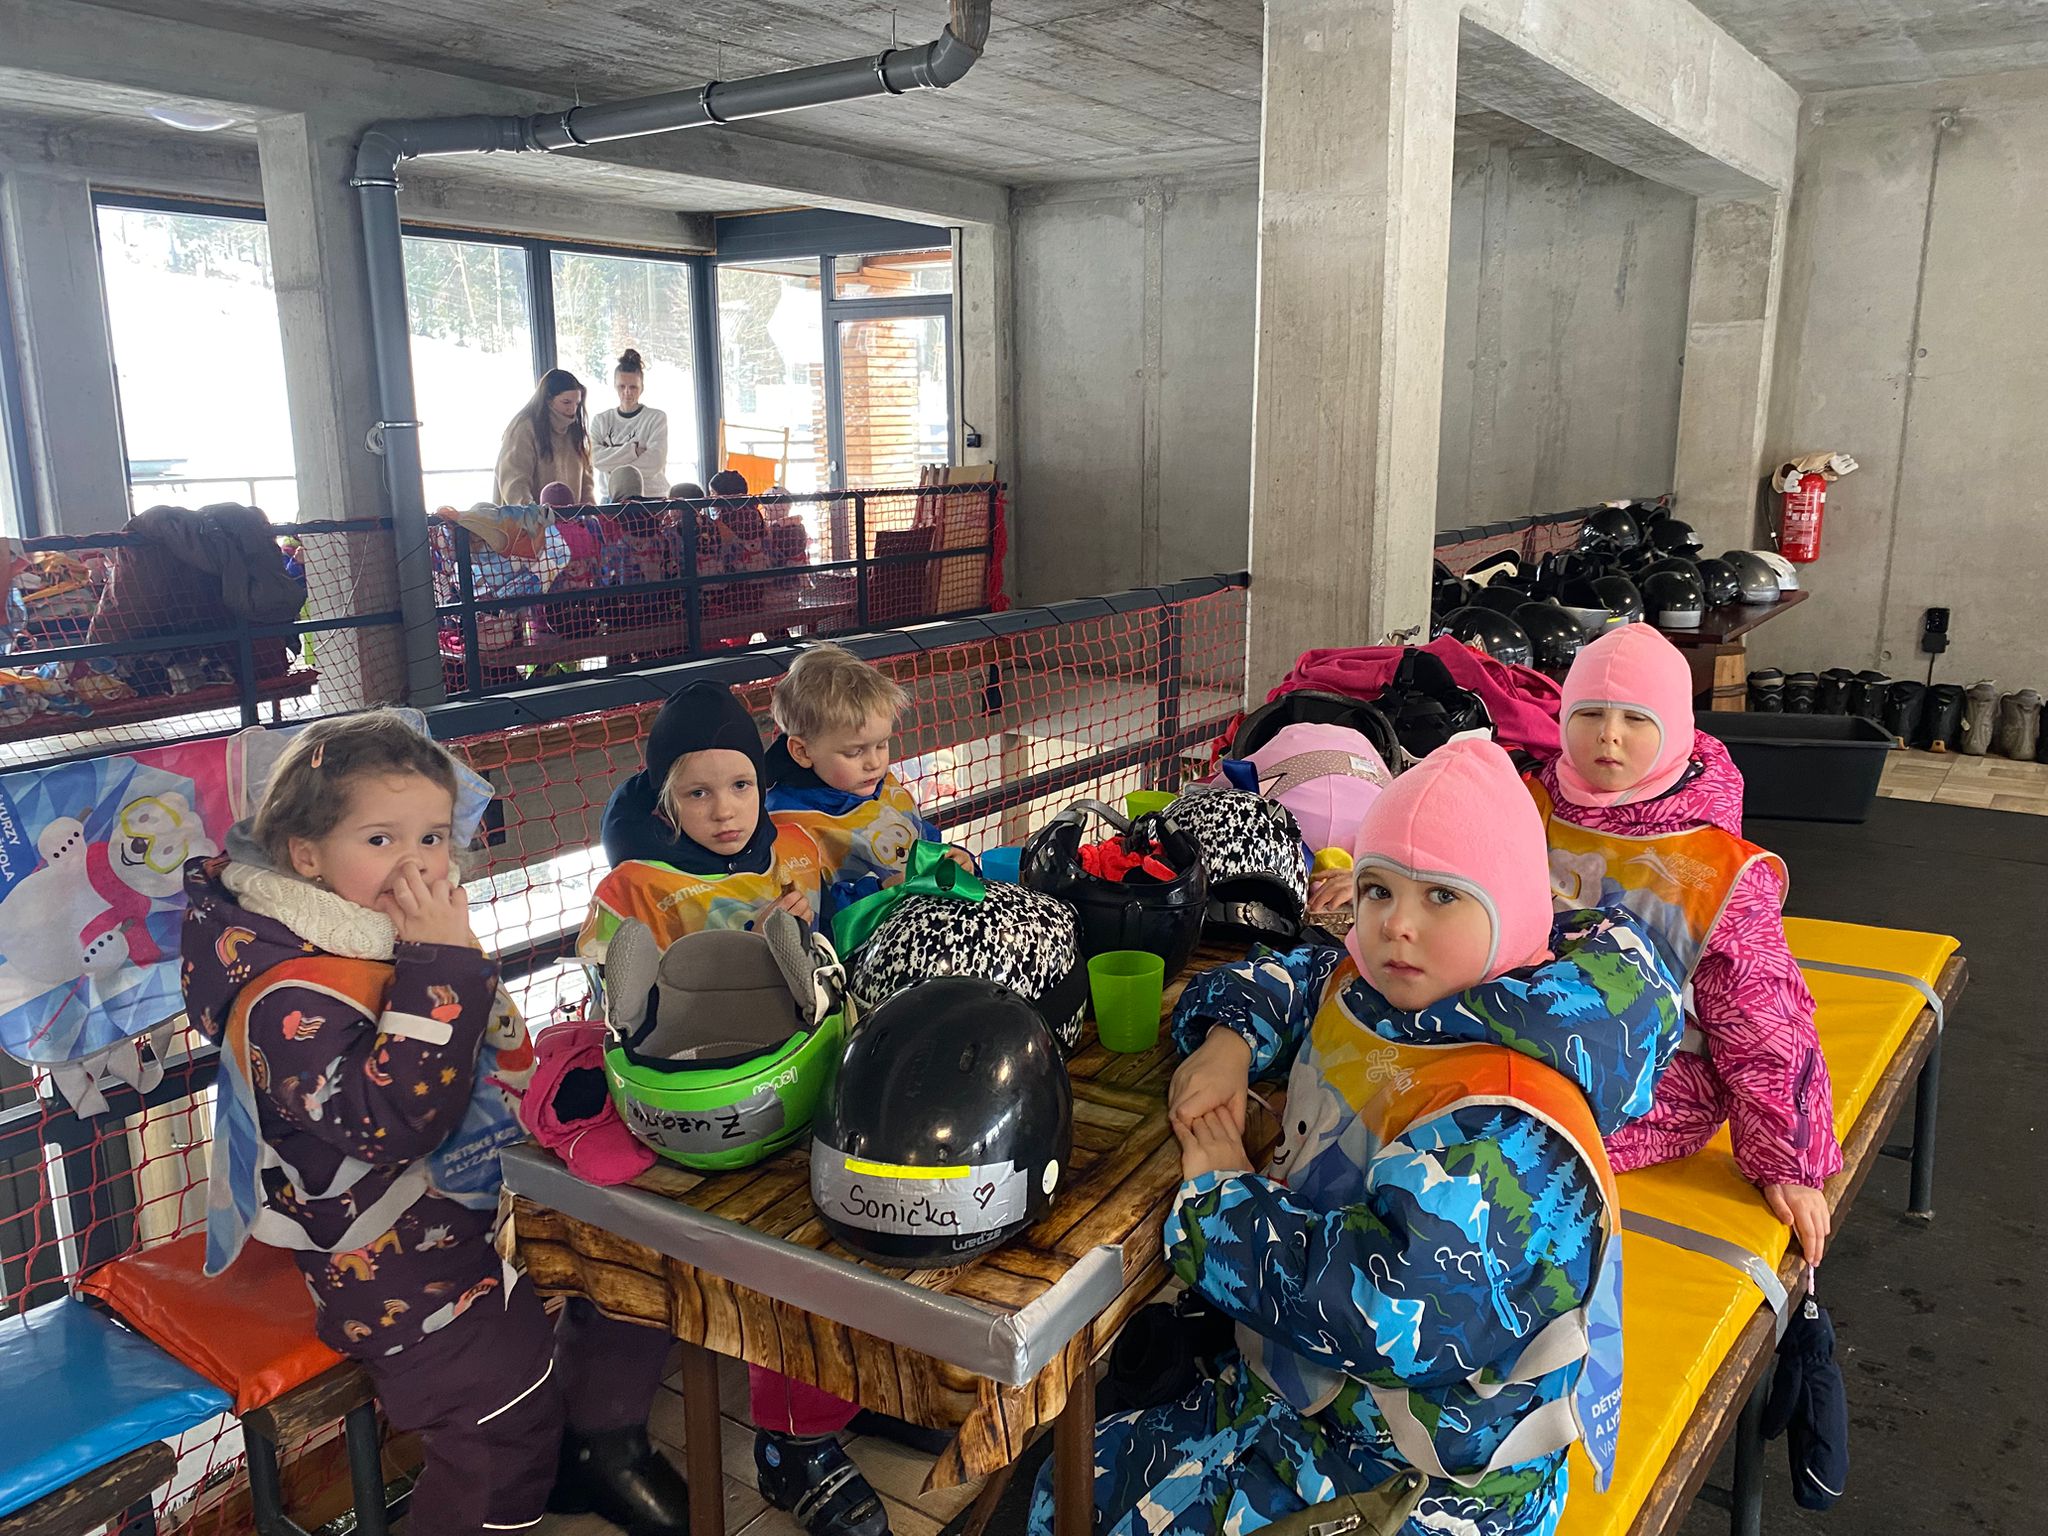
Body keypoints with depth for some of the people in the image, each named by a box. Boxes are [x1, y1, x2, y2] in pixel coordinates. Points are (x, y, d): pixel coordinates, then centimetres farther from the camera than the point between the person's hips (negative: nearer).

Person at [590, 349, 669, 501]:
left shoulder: (657, 418, 1)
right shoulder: (600, 420, 11)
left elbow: (654, 462, -11)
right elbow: (595, 458, -4)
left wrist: (614, 466, -5)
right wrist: (633, 450, -12)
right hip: (612, 498, 2)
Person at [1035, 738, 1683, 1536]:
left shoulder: (1509, 1133, -28)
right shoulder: (1363, 991, -2)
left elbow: (1398, 1303, -37)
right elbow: (1271, 982, 18)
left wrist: (1219, 1194, -22)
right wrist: (1230, 1040, -6)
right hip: (1300, 1387, 8)